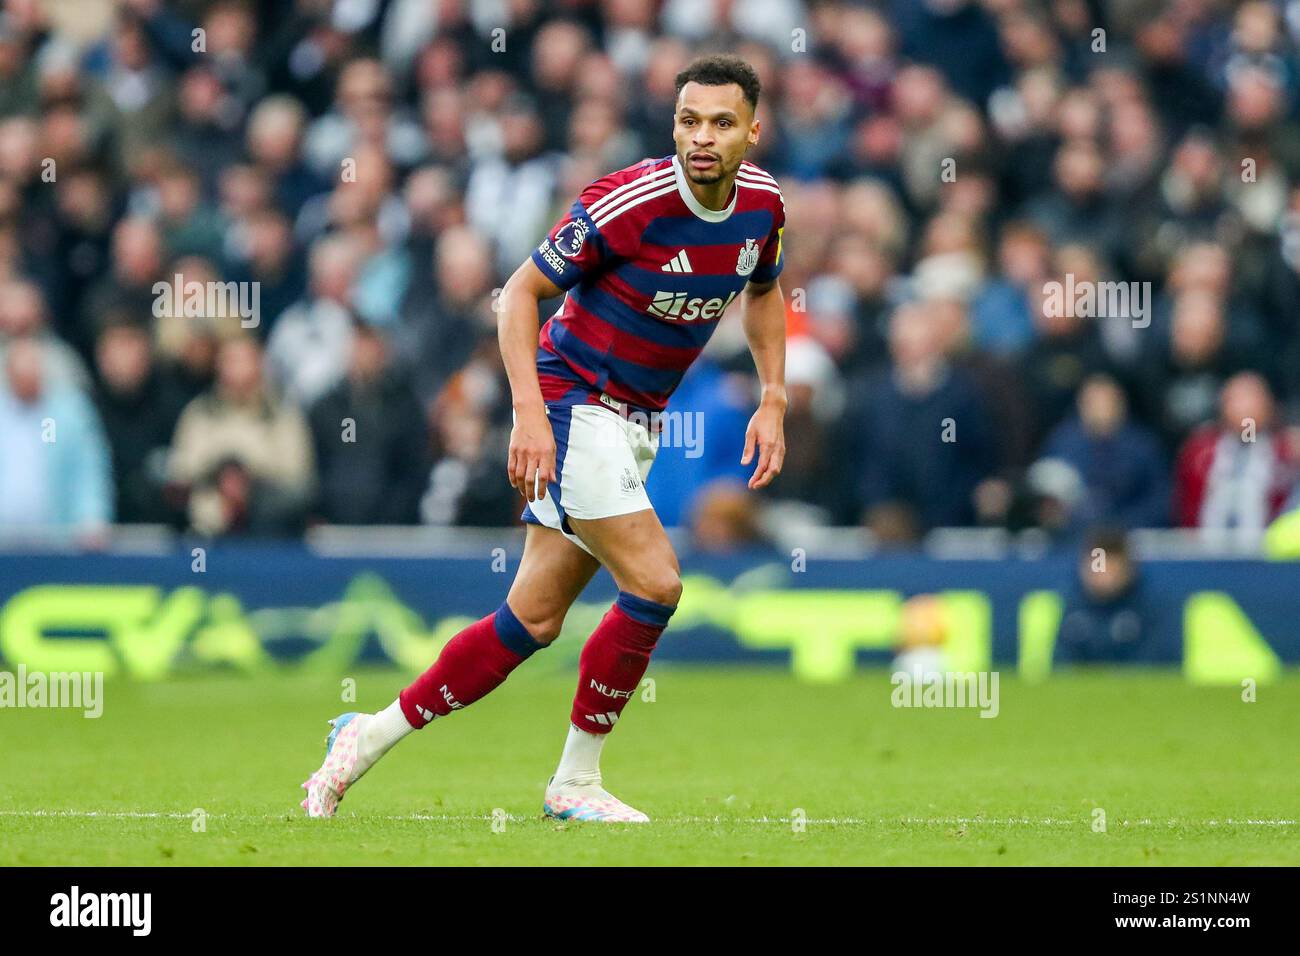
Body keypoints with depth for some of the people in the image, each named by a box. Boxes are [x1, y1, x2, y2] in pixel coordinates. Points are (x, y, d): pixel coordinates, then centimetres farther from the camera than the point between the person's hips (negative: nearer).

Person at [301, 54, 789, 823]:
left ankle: (372, 735, 15)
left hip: (635, 426, 7)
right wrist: (530, 412, -23)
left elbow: (764, 291, 20)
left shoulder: (762, 203, -1)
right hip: (574, 403, -7)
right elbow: (524, 289, -13)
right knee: (655, 583, -17)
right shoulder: (628, 202, -21)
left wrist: (773, 400, 9)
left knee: (534, 620, 5)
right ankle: (576, 781, -2)